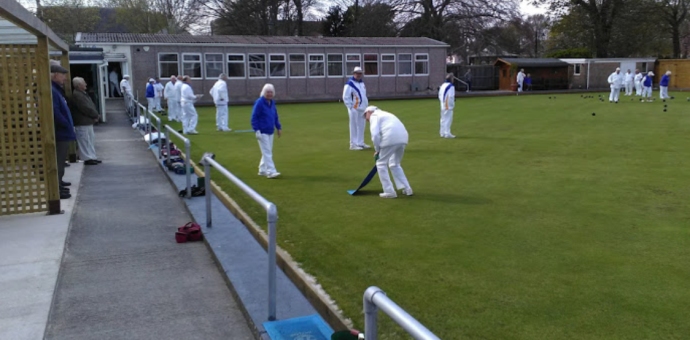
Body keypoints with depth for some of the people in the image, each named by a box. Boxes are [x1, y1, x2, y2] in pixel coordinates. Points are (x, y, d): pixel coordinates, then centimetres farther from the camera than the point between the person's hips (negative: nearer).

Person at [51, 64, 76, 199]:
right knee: (58, 161, -6)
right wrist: (69, 126, -16)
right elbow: (55, 113, -25)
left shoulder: (55, 89, 15)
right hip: (60, 133, -11)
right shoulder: (51, 91, -18)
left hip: (63, 133, 11)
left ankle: (59, 183, 32)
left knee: (60, 160, 20)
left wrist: (69, 127, 13)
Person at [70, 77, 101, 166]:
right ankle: (88, 158, 0)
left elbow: (91, 105, 15)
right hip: (82, 123, -11)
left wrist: (96, 114, 0)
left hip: (88, 121, 11)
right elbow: (85, 108, -23)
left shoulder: (83, 93, 15)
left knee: (91, 140, 15)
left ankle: (92, 157, 21)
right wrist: (95, 115, -13)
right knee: (85, 141, -5)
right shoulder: (76, 95, -18)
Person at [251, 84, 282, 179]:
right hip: (262, 132, -8)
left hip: (270, 131, 8)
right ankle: (271, 171, -9)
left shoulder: (272, 103, 10)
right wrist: (257, 131, -18)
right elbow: (254, 118, -13)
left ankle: (262, 170, 22)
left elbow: (275, 116, 20)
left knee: (268, 152, 12)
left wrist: (278, 127, 18)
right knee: (267, 152, -8)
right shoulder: (259, 103, -12)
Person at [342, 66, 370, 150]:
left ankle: (360, 143, 21)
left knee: (362, 126, 12)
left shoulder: (362, 83, 15)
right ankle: (353, 144, 1)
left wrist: (366, 105, 17)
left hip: (363, 109, 8)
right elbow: (346, 97, -15)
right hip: (355, 109, -8)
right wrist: (351, 107, -17)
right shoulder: (350, 84, -11)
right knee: (354, 127, -5)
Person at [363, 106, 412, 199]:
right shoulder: (385, 114, 34)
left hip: (391, 139, -8)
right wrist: (379, 149, 24)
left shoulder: (374, 116, 8)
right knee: (395, 164, 24)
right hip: (403, 138, 8)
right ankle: (407, 188, 21)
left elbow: (375, 134, -7)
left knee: (381, 164, 8)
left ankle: (389, 191, 6)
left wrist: (377, 150, 3)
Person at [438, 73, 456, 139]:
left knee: (443, 119, 13)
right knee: (448, 119, -5)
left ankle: (442, 133, 18)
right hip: (448, 106, -8)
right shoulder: (451, 86, -14)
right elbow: (450, 97, -20)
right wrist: (452, 104, -12)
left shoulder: (442, 86, 12)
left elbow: (439, 95, 15)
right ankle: (447, 134, -5)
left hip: (443, 105, 8)